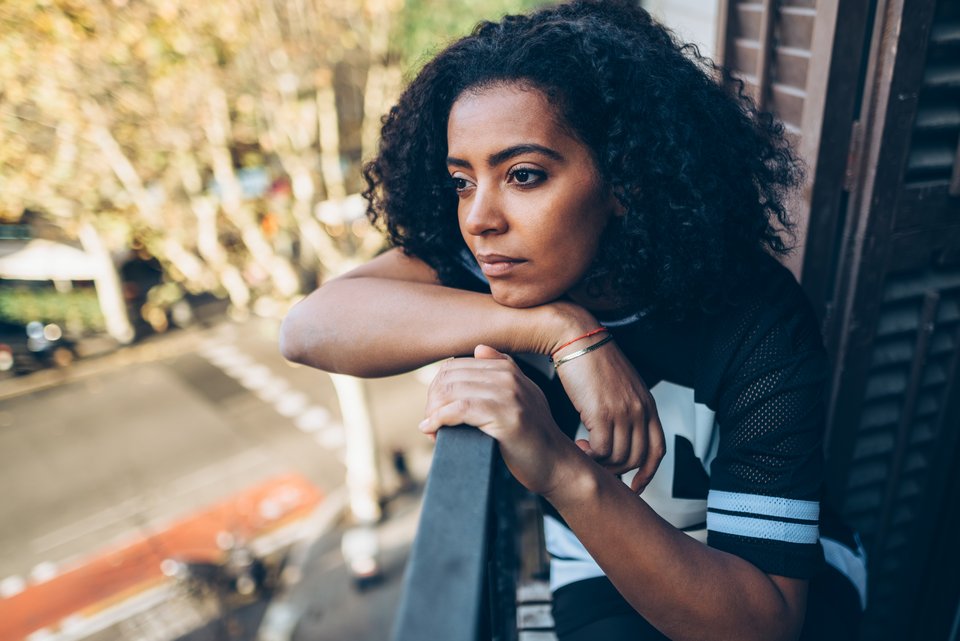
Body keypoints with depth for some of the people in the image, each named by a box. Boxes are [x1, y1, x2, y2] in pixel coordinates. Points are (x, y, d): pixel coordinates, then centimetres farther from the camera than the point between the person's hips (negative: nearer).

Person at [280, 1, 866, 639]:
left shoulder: (757, 323, -26)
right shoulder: (495, 252, -18)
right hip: (600, 581, 0)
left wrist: (564, 472, -44)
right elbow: (309, 328, -32)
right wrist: (561, 330, -38)